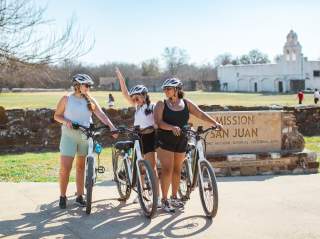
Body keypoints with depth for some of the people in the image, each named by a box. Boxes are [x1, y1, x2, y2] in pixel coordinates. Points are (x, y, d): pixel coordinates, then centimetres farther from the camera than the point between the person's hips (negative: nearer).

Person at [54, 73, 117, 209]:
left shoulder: (90, 101, 6)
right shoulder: (66, 99, 0)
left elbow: (101, 115, -3)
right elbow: (57, 116, 4)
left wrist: (111, 127, -17)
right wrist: (66, 121, -16)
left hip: (85, 137, 3)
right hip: (69, 136, -3)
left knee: (81, 167, 9)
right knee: (65, 167, -7)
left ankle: (79, 196, 17)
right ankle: (62, 196, 7)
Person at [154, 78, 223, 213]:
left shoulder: (186, 103, 7)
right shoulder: (161, 104, -2)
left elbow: (200, 114, 2)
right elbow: (158, 122, -14)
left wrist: (215, 123, -11)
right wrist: (172, 127, -31)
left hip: (181, 141, 4)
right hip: (165, 141, -3)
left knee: (177, 170, 12)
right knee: (167, 170, -9)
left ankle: (174, 197, 26)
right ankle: (164, 200, -2)